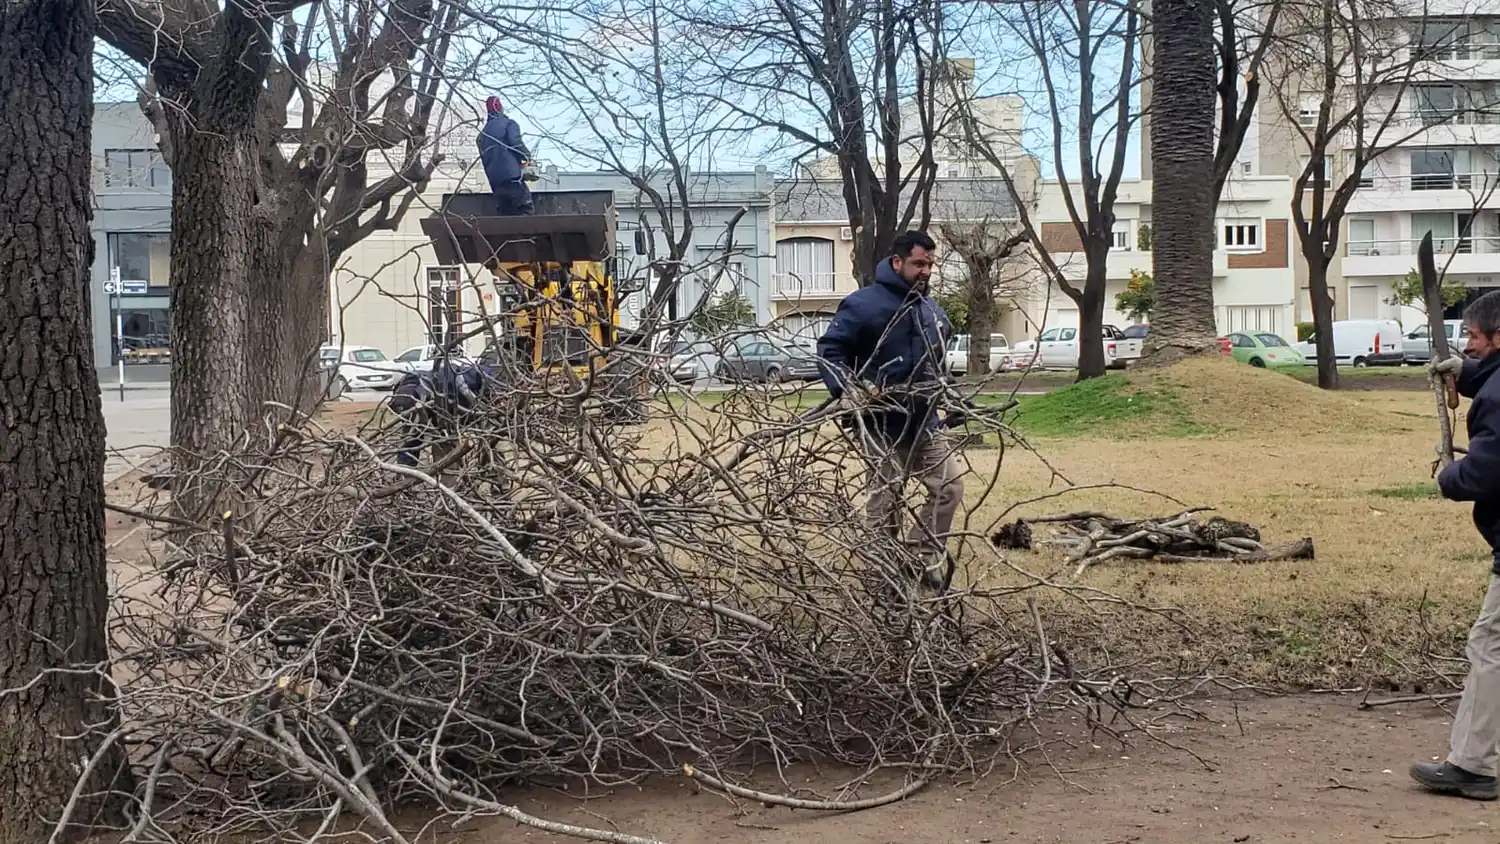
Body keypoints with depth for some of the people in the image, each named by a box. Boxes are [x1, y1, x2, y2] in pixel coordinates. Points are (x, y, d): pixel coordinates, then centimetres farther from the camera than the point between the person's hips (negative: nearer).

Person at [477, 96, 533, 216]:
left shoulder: (483, 134, 23)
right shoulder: (509, 124, 3)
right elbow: (515, 142, -14)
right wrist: (527, 155, 3)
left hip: (494, 180, 7)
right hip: (512, 175, -7)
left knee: (506, 214, 9)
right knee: (524, 210, -9)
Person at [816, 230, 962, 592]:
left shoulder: (932, 311, 13)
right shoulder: (863, 304, -12)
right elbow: (829, 351, -13)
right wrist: (849, 388, -26)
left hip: (925, 423, 7)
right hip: (881, 425, -7)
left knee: (950, 486, 2)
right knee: (887, 501, 0)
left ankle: (922, 556, 15)